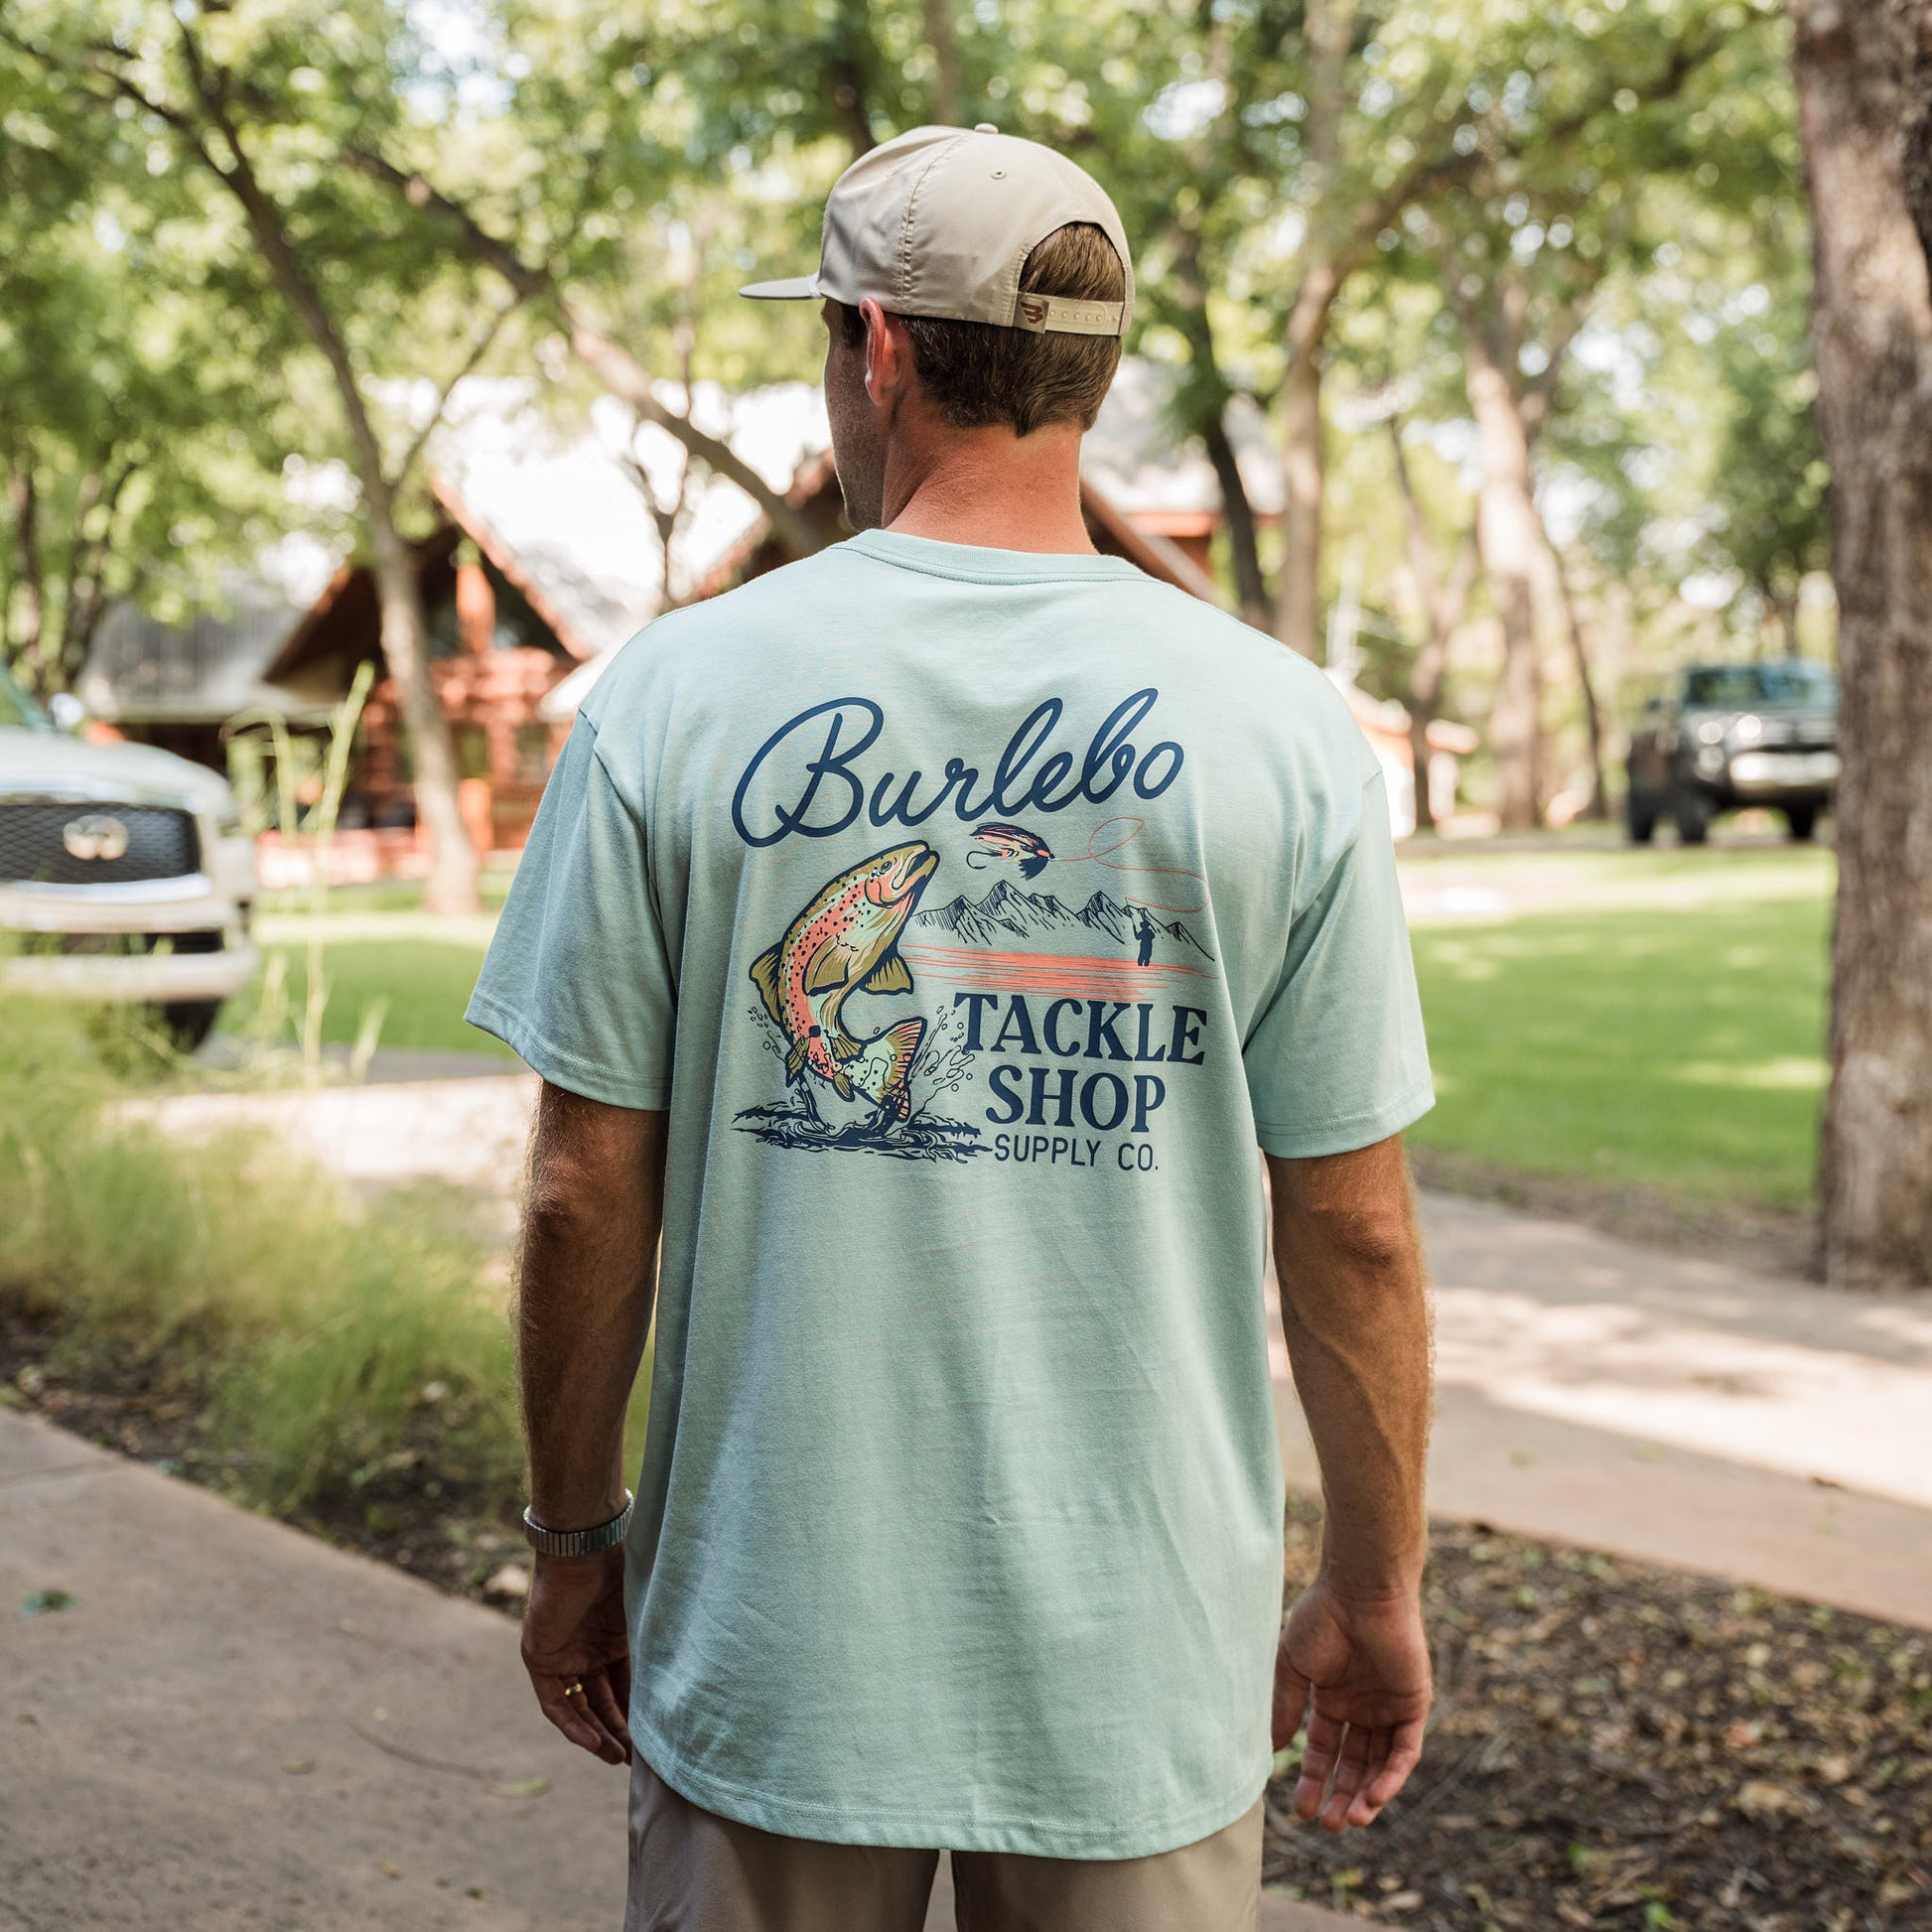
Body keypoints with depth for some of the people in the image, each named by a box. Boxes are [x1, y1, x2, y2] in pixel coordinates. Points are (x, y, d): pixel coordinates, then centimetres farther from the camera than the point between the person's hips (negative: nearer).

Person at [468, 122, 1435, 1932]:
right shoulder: (1281, 727, -7)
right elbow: (1353, 1231, -4)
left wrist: (575, 1542, 9)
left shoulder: (675, 691, -7)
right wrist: (1376, 1591, 9)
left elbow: (587, 1192, -4)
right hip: (1142, 1673, 0)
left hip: (768, 1655, 0)